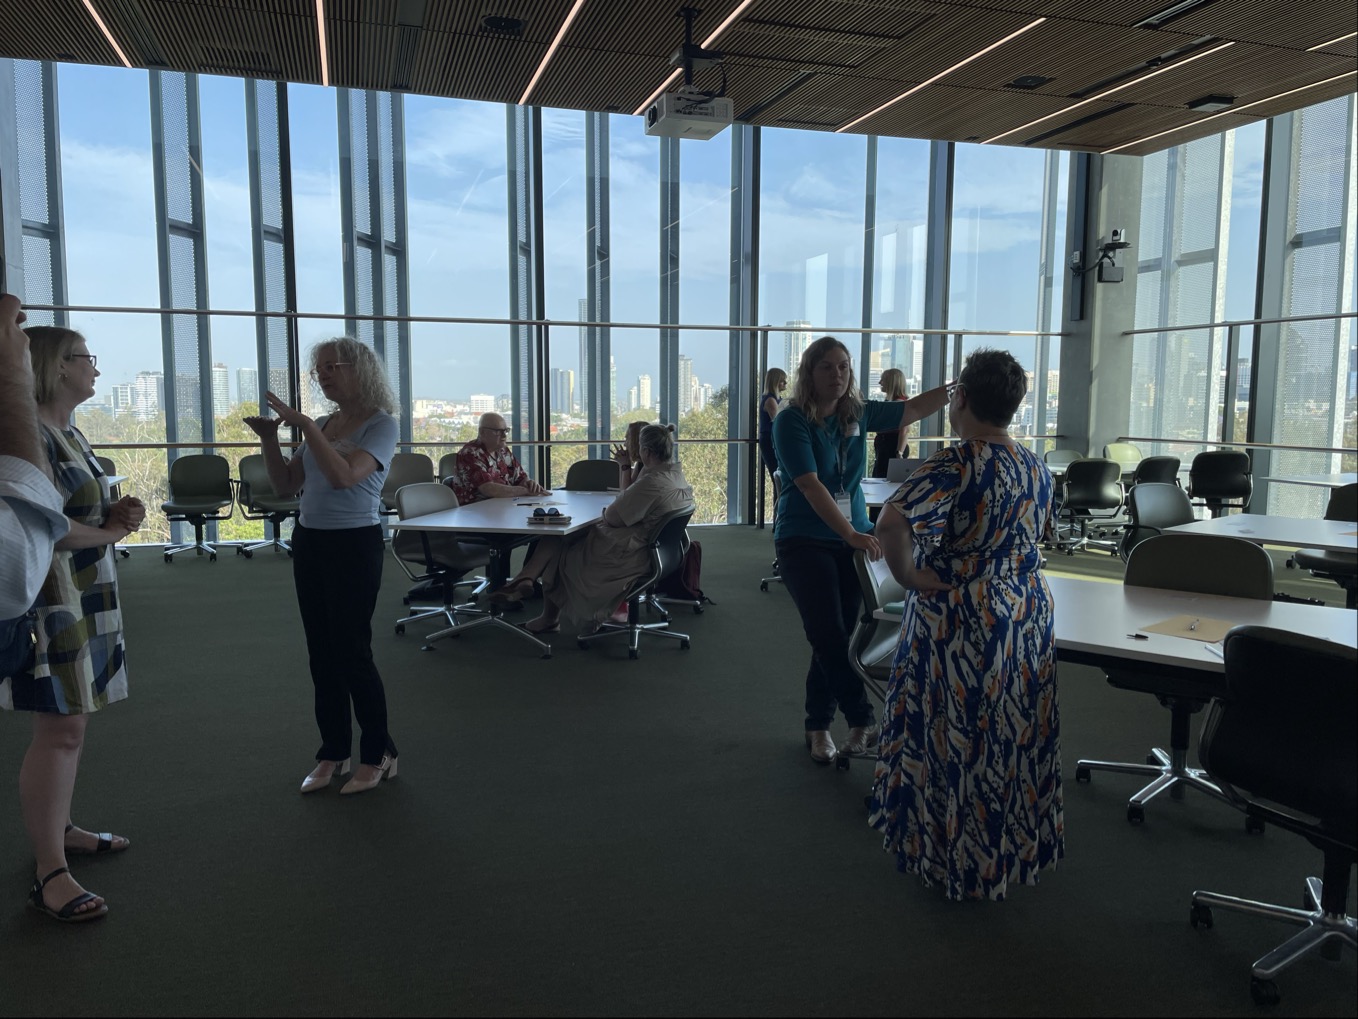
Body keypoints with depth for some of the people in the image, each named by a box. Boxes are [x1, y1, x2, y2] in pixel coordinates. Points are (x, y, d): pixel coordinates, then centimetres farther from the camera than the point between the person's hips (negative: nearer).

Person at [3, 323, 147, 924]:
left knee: (72, 723, 16)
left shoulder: (68, 432, 15)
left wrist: (115, 511, 6)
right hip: (50, 599, -10)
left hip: (84, 598, 10)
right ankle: (50, 874, 0)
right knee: (59, 729, -7)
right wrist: (109, 532, -10)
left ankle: (60, 828, 30)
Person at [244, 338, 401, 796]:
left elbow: (344, 476, -25)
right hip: (308, 542, 7)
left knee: (351, 651, -4)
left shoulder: (381, 424, -9)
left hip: (354, 545, -7)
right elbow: (286, 484, 13)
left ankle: (377, 754, 12)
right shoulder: (323, 424, 11)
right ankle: (333, 752, 21)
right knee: (321, 653, 10)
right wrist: (269, 438, -1)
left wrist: (304, 424, -23)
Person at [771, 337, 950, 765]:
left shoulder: (859, 414, 3)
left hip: (852, 540, 5)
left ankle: (818, 726, 22)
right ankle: (863, 723, -1)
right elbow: (810, 486, -22)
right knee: (830, 636, -10)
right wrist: (851, 534, -30)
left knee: (835, 639, 9)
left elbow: (914, 409, 10)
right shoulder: (791, 421, -14)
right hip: (804, 541, -5)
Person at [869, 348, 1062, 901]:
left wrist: (911, 577, -19)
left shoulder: (957, 463, -19)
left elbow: (892, 523, -32)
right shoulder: (1036, 467, 5)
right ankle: (1014, 848, 33)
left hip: (959, 617, -7)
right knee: (1015, 735, 17)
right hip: (1027, 616, 7)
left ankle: (957, 858, 21)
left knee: (958, 737, 7)